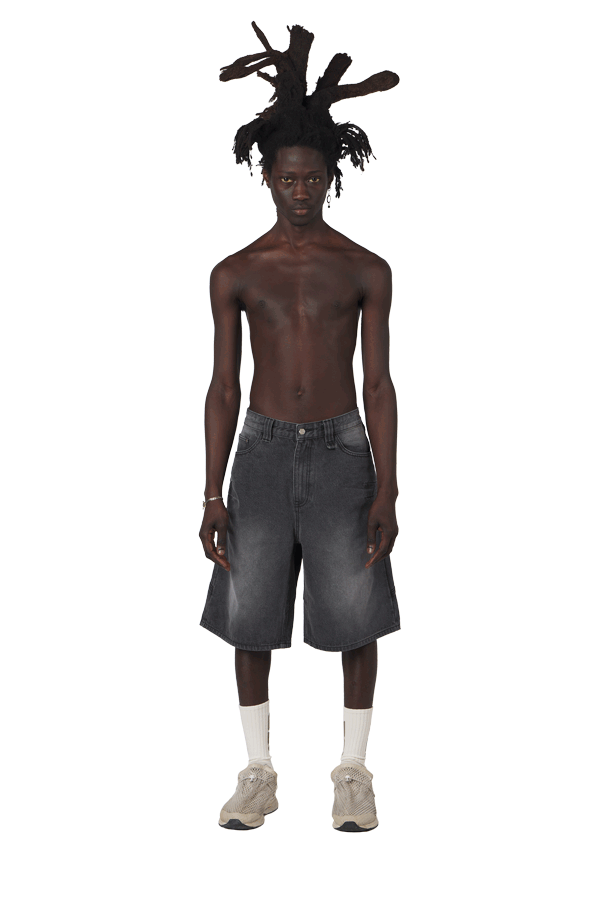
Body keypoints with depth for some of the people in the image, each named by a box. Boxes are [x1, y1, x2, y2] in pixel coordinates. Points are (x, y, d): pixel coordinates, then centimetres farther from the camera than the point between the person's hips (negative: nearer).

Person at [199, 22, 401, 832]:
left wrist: (386, 489, -9)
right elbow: (222, 388, 3)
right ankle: (259, 774, 17)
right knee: (249, 615, 3)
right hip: (264, 452, 1)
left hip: (342, 451, -1)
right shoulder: (235, 273, 2)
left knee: (354, 615, 1)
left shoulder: (366, 270, 0)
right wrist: (213, 496, -4)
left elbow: (379, 383, -1)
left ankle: (353, 773, 15)